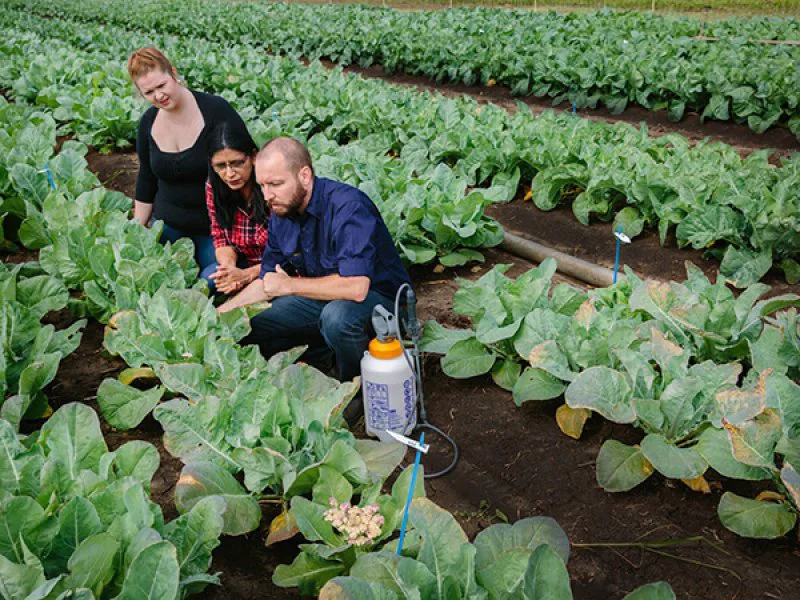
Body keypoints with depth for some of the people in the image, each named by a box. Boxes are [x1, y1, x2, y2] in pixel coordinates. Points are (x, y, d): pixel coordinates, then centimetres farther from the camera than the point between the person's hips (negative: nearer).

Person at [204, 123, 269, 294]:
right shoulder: (213, 187, -5)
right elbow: (221, 238, 2)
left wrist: (247, 275, -28)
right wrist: (229, 268, -21)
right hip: (244, 264, 4)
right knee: (208, 278, -21)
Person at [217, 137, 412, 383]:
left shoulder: (347, 206, -27)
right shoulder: (280, 214, -2)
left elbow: (356, 287, -37)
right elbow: (268, 282, 11)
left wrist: (289, 285, -23)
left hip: (377, 296, -7)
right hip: (322, 296, 7)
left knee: (336, 315, -40)